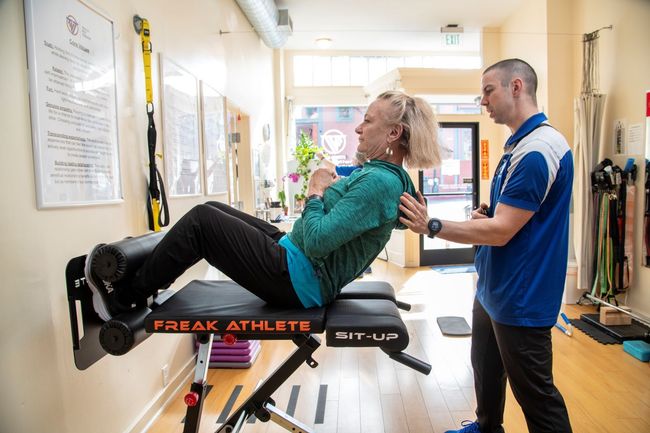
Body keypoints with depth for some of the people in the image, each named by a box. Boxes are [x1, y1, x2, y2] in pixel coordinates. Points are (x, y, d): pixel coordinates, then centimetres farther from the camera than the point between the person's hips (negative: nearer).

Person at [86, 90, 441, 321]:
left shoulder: (379, 182, -22)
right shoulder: (384, 174, 9)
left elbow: (317, 241, -28)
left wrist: (316, 192, -14)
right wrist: (331, 188, 5)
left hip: (299, 281, -10)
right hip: (302, 268, 10)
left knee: (202, 220, -7)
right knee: (213, 211, 12)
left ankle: (122, 301, 10)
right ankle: (141, 280, 22)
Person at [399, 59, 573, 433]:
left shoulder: (538, 150, -22)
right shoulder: (518, 145, 11)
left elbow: (501, 231, -24)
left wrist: (432, 226, -21)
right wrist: (485, 214, -1)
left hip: (520, 298, -10)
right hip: (493, 289, 10)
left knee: (535, 393, 6)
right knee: (486, 368, 26)